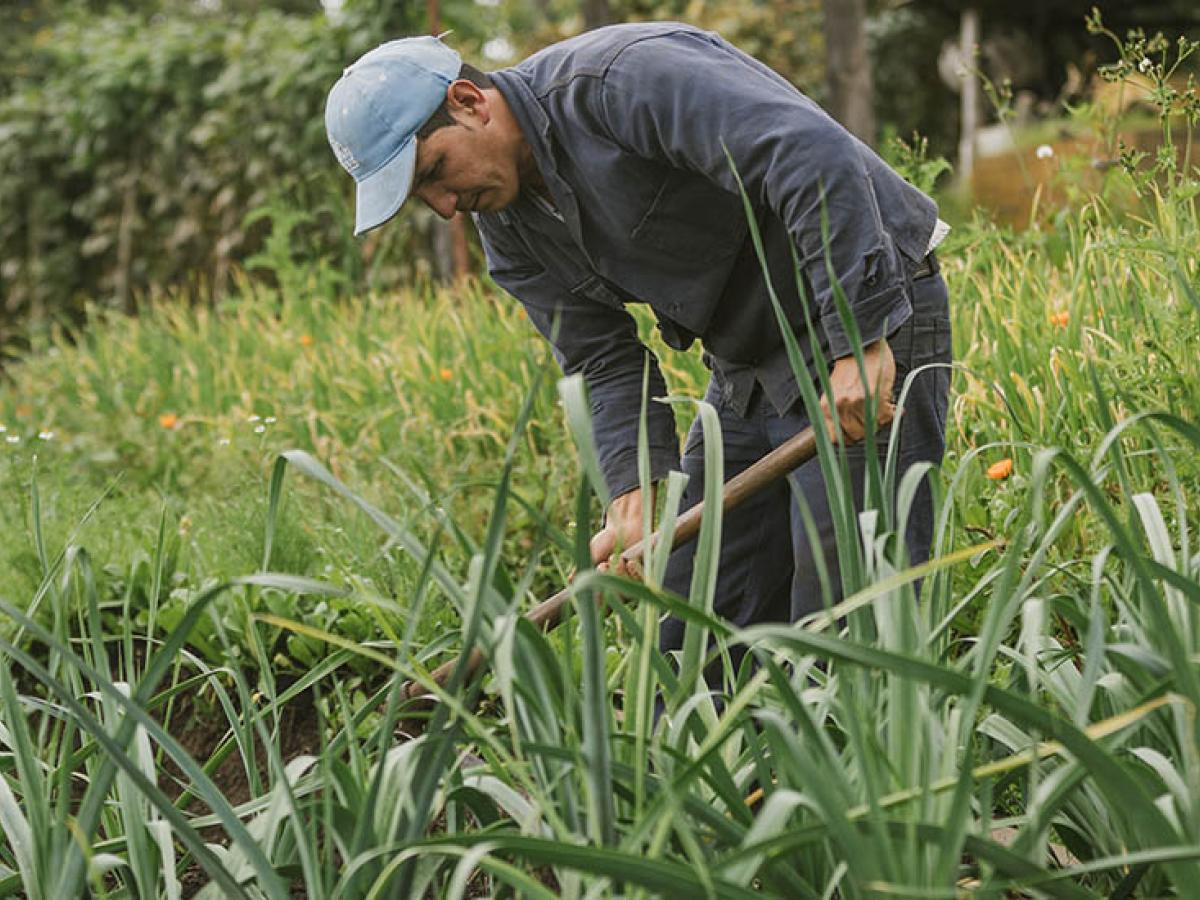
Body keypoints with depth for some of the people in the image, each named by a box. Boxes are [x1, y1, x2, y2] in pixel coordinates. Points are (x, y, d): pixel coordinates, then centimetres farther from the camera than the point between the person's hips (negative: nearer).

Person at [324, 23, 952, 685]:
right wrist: (633, 499, -13)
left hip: (872, 315, -9)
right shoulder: (506, 223, 4)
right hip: (748, 369, 9)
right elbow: (605, 364, 4)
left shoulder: (626, 78, -23)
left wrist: (863, 341, -34)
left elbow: (817, 158, -32)